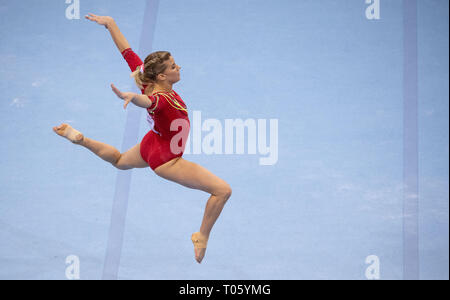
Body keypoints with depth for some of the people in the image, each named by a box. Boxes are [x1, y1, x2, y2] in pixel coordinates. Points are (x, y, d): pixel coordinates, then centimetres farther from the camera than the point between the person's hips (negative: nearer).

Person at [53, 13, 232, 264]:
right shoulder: (160, 98, -39)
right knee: (223, 190, -13)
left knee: (118, 161, 43)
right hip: (165, 159, -9)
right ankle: (202, 238, -1)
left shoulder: (149, 80, -17)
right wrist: (131, 97, -85)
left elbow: (127, 52, -10)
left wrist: (109, 23, -3)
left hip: (150, 147, 9)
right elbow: (147, 101, -63)